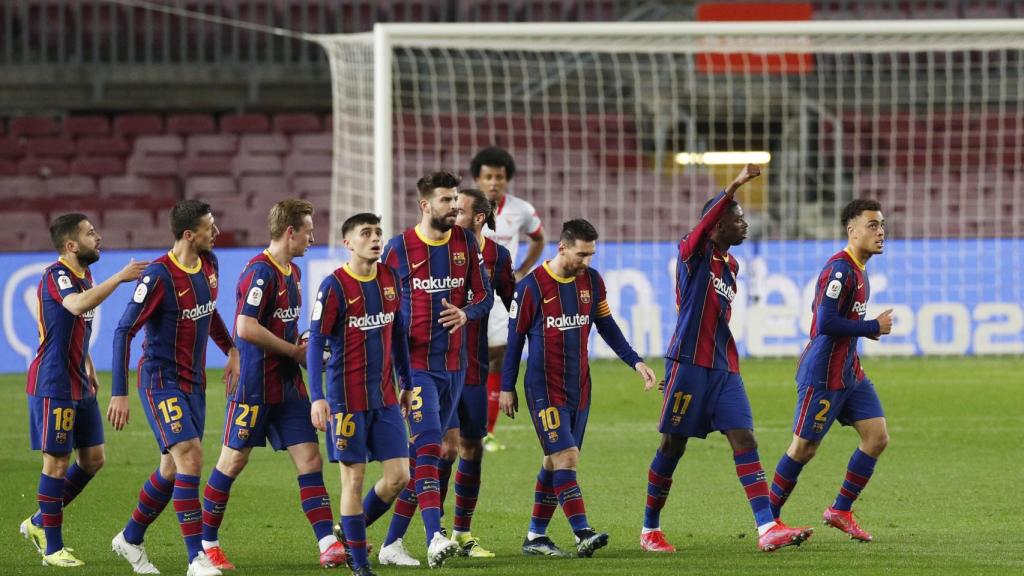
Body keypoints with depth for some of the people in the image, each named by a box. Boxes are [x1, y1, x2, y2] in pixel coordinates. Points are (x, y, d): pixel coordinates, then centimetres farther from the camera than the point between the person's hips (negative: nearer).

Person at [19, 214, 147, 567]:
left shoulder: (84, 276, 13)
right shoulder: (56, 276, -17)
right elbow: (78, 305, -39)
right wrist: (120, 277, -37)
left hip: (80, 386, 9)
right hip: (54, 387, -9)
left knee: (93, 459, 10)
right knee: (58, 462, -4)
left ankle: (39, 523, 24)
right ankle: (52, 548, 5)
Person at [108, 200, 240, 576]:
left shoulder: (208, 264, 4)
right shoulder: (159, 276, -20)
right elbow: (124, 331, -19)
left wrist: (230, 349, 18)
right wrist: (119, 393, -21)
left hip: (193, 382, 8)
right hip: (161, 381, -8)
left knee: (174, 468, 13)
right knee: (190, 457, -19)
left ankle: (130, 539, 33)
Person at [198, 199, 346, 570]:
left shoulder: (292, 272, 13)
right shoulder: (261, 272, -17)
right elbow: (247, 328, -25)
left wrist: (301, 349, 6)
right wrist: (295, 351, -15)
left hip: (288, 385, 8)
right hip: (255, 383, -8)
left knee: (309, 459, -1)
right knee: (233, 460, 2)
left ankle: (328, 545, -6)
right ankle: (207, 543, 15)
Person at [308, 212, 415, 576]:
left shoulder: (389, 280, 7)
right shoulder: (334, 286, -10)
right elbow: (315, 343, -11)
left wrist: (407, 383, 20)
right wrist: (317, 398, -18)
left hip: (385, 397, 6)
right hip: (347, 397, -6)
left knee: (399, 475, 1)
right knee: (353, 478, -1)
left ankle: (354, 530, 24)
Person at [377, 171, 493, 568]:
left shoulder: (466, 243, 6)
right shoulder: (399, 248, -5)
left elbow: (484, 296, 10)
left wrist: (465, 313, -12)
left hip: (454, 366, 5)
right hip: (415, 363, -5)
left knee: (422, 453, 9)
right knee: (428, 447, -19)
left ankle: (392, 543, 16)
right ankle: (435, 539, -28)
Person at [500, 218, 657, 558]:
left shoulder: (592, 281, 4)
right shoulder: (532, 286, -11)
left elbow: (607, 327, 16)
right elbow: (515, 337, -3)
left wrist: (635, 362, 7)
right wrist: (507, 388, 0)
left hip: (579, 387, 6)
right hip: (545, 388, -6)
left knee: (556, 461, 8)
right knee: (566, 457, -15)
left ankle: (536, 536, 15)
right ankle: (583, 534, -21)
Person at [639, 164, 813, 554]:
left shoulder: (731, 266, 16)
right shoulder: (694, 253, -5)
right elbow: (706, 221, -27)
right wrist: (736, 185, -40)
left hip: (724, 368, 6)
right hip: (688, 364, -6)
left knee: (744, 441, -7)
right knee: (672, 446, 2)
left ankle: (767, 528, -16)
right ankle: (650, 529, 16)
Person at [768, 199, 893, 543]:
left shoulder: (858, 269, 11)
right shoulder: (839, 269, -20)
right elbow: (826, 324, -26)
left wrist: (866, 330, 7)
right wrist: (873, 328, -17)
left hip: (850, 372, 9)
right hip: (823, 374, -9)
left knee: (877, 437, 2)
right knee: (804, 448, -1)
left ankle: (840, 511, 13)